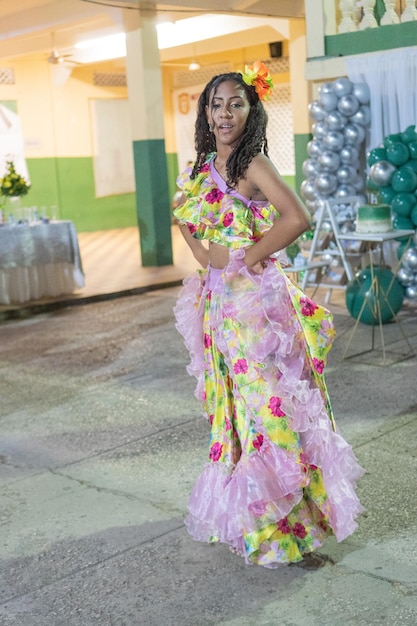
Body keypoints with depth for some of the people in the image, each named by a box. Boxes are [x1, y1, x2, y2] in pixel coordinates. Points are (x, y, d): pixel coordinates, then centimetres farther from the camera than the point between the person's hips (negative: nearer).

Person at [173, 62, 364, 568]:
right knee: (229, 402, 15)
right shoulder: (204, 166, 11)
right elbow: (186, 217, 25)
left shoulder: (252, 164, -12)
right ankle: (241, 510, 31)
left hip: (255, 299, -8)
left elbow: (296, 218, -26)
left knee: (264, 400, -2)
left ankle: (281, 518, 13)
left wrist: (244, 257, -16)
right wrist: (203, 254, 6)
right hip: (218, 299, 8)